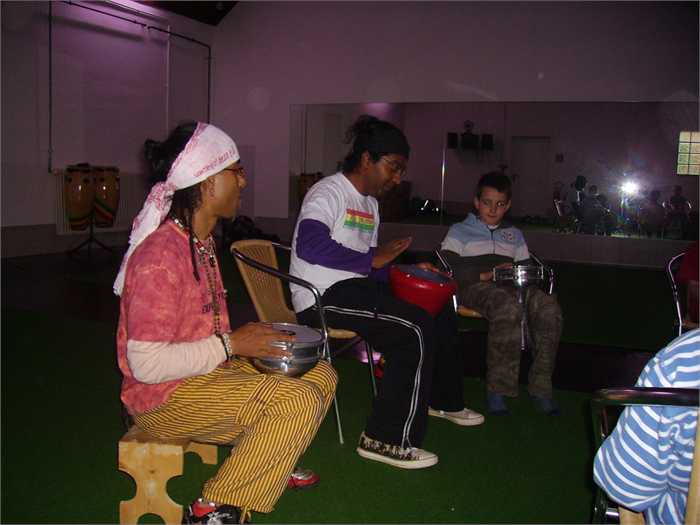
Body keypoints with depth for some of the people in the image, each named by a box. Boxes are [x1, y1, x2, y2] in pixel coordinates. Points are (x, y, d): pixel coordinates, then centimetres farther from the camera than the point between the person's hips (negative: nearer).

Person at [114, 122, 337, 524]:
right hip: (165, 398, -9)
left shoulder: (202, 240, 8)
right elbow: (146, 363, -26)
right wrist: (231, 344, -20)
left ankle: (271, 463, 19)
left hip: (210, 371, 9)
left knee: (321, 376, 6)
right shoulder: (160, 254, -23)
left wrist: (247, 336, 2)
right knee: (298, 401, -26)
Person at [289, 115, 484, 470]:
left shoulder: (370, 202, 19)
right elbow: (308, 245, -27)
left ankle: (443, 400, 34)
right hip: (322, 295, -10)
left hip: (354, 286, 10)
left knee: (441, 312, 13)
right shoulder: (329, 192, -10)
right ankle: (386, 440, -18)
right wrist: (372, 260, -24)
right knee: (417, 329, -24)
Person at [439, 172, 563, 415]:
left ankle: (541, 386, -25)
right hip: (475, 288, -4)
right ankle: (498, 388, -35)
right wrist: (485, 275, -11)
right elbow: (447, 269, 0)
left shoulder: (514, 235, 30)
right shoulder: (460, 231, 14)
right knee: (509, 306, -41)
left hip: (511, 287, 5)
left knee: (549, 307, -30)